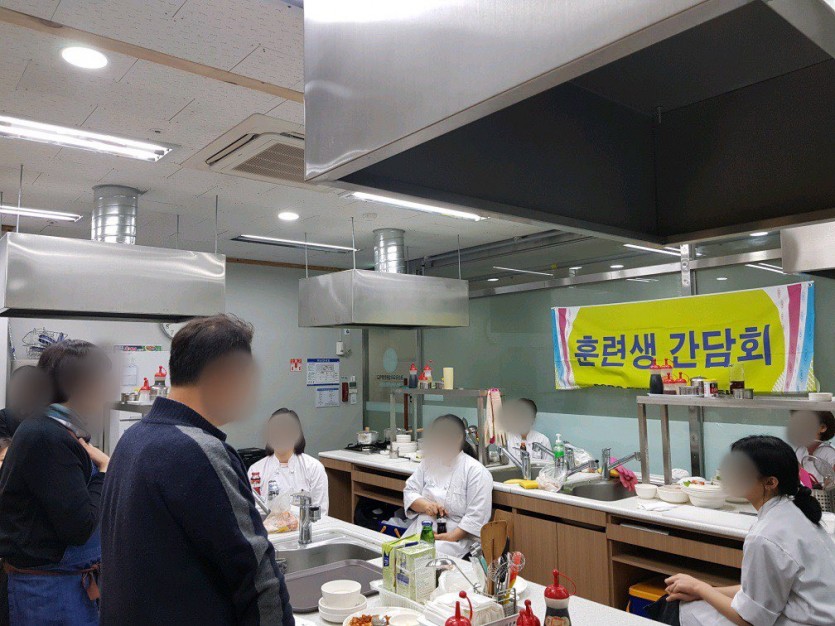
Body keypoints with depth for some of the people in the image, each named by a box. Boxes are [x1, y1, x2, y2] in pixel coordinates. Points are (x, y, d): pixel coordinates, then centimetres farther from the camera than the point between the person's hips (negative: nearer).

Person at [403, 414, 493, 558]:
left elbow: (477, 515, -11)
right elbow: (410, 492, 11)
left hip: (456, 537, -5)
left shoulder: (476, 471, -6)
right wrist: (426, 505, -10)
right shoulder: (428, 463, 13)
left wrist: (451, 537, -19)